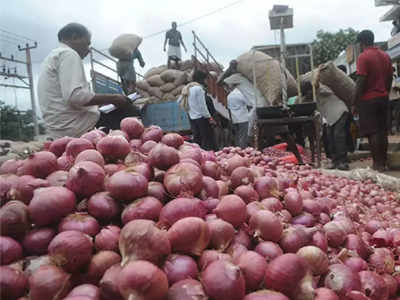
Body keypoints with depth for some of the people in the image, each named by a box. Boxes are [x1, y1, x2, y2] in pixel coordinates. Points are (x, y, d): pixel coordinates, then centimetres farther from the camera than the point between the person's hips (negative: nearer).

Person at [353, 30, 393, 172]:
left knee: (372, 133, -5)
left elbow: (361, 81, -16)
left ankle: (377, 164, -4)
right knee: (383, 131, 11)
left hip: (368, 99, -7)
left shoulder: (363, 57, -11)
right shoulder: (385, 56, 11)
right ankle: (384, 162, 17)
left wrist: (355, 100, -10)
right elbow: (390, 78, 13)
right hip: (383, 98, 7)